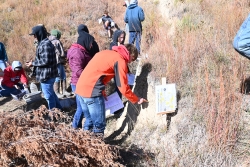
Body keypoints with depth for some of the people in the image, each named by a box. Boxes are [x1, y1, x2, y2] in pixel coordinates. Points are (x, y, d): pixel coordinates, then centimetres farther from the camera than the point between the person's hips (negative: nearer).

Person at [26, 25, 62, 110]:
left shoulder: (45, 44, -21)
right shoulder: (43, 43, 11)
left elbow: (45, 61, -24)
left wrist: (33, 63, -12)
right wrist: (33, 62, 8)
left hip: (46, 75, -10)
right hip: (46, 74, 10)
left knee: (49, 95, 3)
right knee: (51, 93, 22)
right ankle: (59, 109, 35)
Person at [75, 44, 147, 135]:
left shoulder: (106, 53, 20)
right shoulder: (120, 61, -5)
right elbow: (123, 88, -6)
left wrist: (102, 92, 22)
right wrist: (136, 100, 8)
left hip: (81, 87, 9)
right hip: (91, 91, -9)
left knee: (89, 121, 20)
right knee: (99, 124, 0)